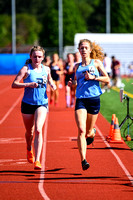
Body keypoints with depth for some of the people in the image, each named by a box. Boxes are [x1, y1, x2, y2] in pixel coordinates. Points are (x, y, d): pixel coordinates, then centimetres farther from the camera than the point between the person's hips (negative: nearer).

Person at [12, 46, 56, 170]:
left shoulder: (46, 69, 4)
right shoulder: (26, 69, -8)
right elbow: (14, 84, -13)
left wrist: (52, 85, 3)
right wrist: (29, 84, -26)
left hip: (42, 104, 1)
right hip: (27, 104, -1)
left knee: (38, 130, -18)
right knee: (29, 132, 15)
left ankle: (37, 161, -20)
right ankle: (29, 149, 49)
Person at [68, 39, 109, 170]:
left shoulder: (96, 62, 6)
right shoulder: (77, 66, 13)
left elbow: (107, 79, 2)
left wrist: (93, 77, -12)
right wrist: (71, 84, 2)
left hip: (94, 99, -1)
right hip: (80, 100, 1)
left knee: (88, 132, 9)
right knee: (81, 130, -17)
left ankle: (92, 133, 49)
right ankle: (83, 160, -21)